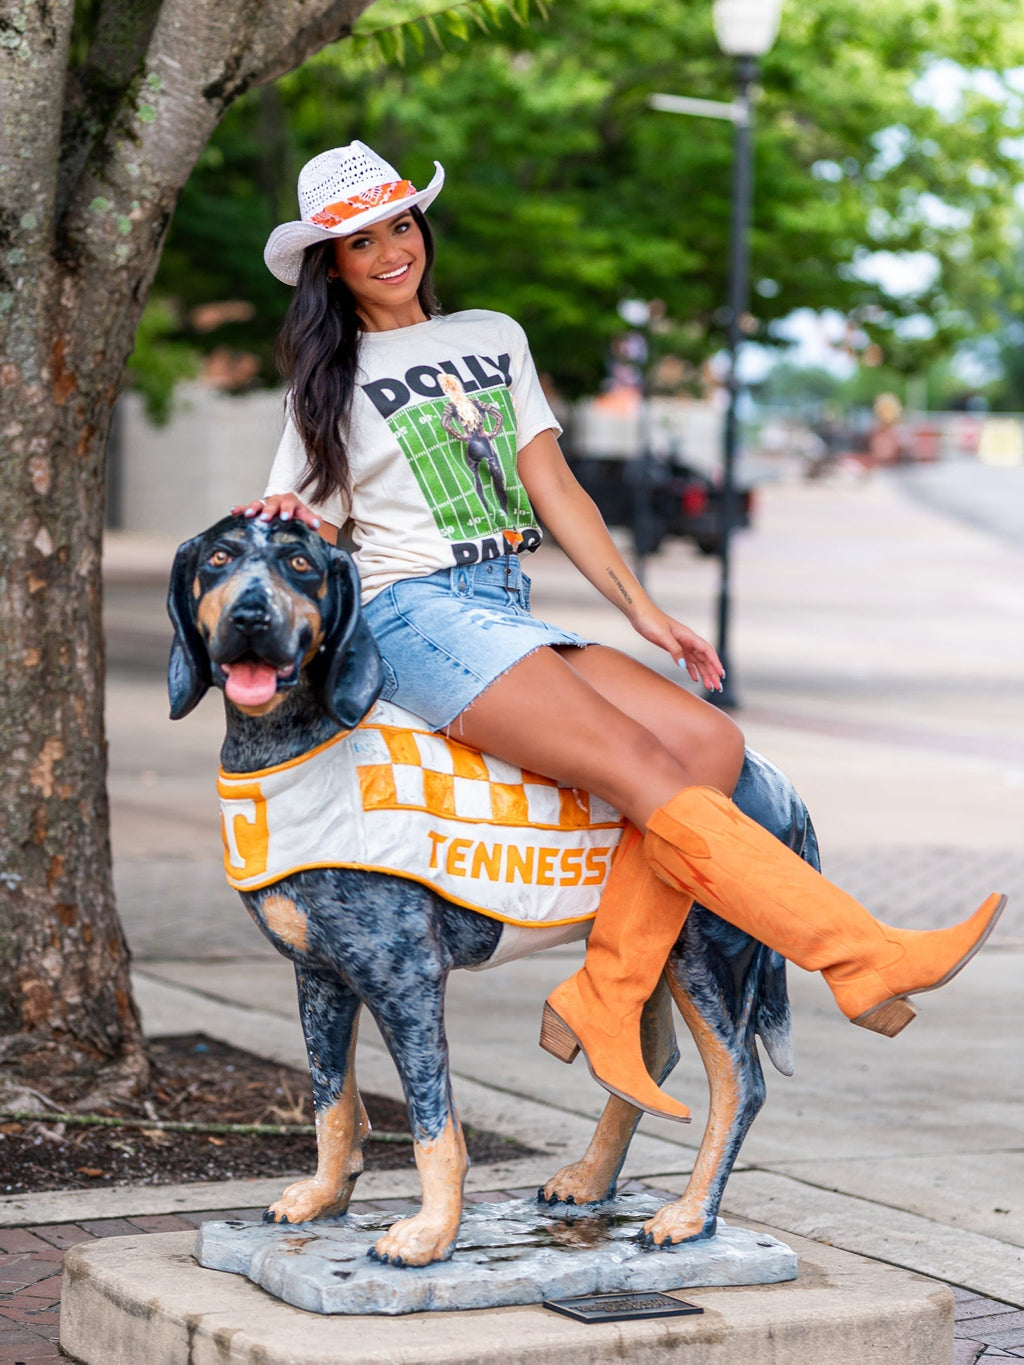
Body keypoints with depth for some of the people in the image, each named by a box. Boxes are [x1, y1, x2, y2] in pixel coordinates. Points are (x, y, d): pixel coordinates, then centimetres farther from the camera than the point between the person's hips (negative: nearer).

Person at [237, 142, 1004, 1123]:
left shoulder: (494, 340, 20)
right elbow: (309, 543, 8)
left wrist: (640, 608, 8)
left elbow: (552, 487, 16)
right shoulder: (331, 383, 9)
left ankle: (602, 1003, -19)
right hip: (417, 618, -6)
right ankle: (864, 956, -30)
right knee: (649, 777, -24)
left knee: (712, 744, -17)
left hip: (511, 615, 6)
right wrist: (285, 525, -16)